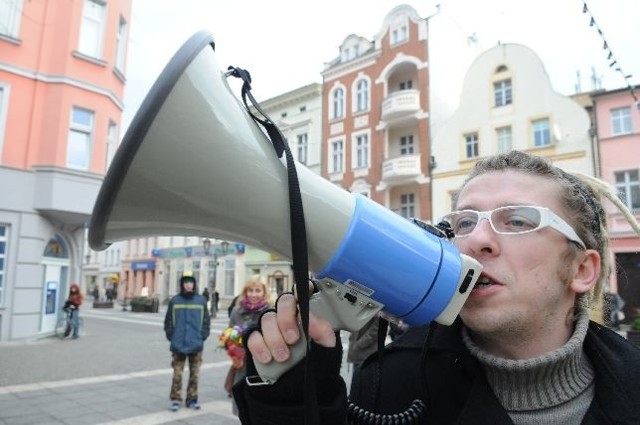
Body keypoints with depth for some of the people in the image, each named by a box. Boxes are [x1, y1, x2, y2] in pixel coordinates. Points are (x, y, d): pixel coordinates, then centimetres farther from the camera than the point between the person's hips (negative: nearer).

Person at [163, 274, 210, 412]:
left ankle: (192, 398, 20)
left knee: (195, 373, 8)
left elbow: (206, 320, 5)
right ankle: (175, 399, 14)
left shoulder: (201, 300, 3)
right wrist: (171, 336, -3)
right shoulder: (174, 300, 1)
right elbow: (168, 320, 4)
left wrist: (203, 335, -3)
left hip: (196, 344, 1)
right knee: (177, 373, 3)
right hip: (178, 344, -1)